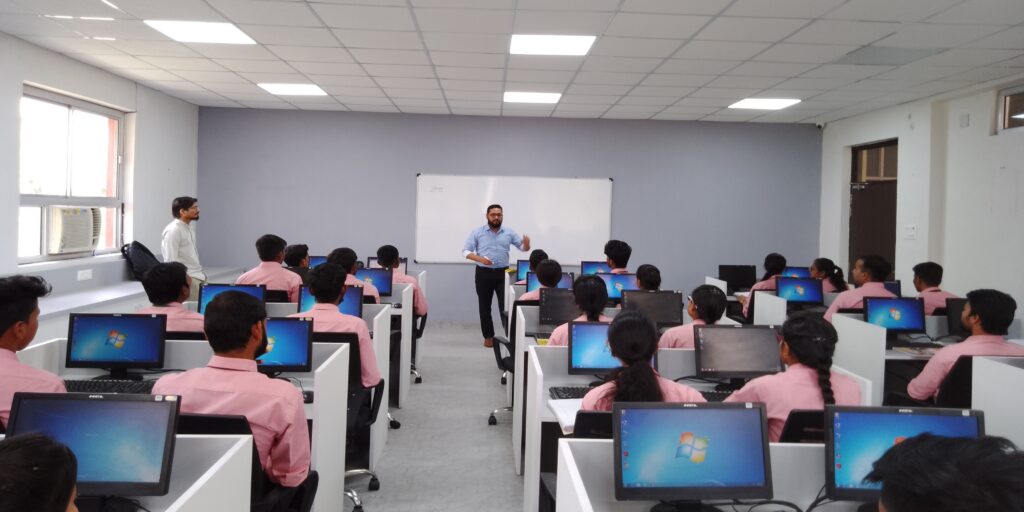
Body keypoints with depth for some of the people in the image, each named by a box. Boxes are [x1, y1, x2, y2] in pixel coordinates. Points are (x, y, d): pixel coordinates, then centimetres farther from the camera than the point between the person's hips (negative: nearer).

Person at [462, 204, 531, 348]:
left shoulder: (509, 233, 6)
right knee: (484, 306, 6)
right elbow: (466, 251, -2)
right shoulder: (477, 233, 0)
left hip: (503, 273, 0)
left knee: (506, 305, -5)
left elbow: (522, 247, 8)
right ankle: (488, 336, 17)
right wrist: (480, 259, -20)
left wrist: (527, 245, -17)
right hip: (484, 274, 0)